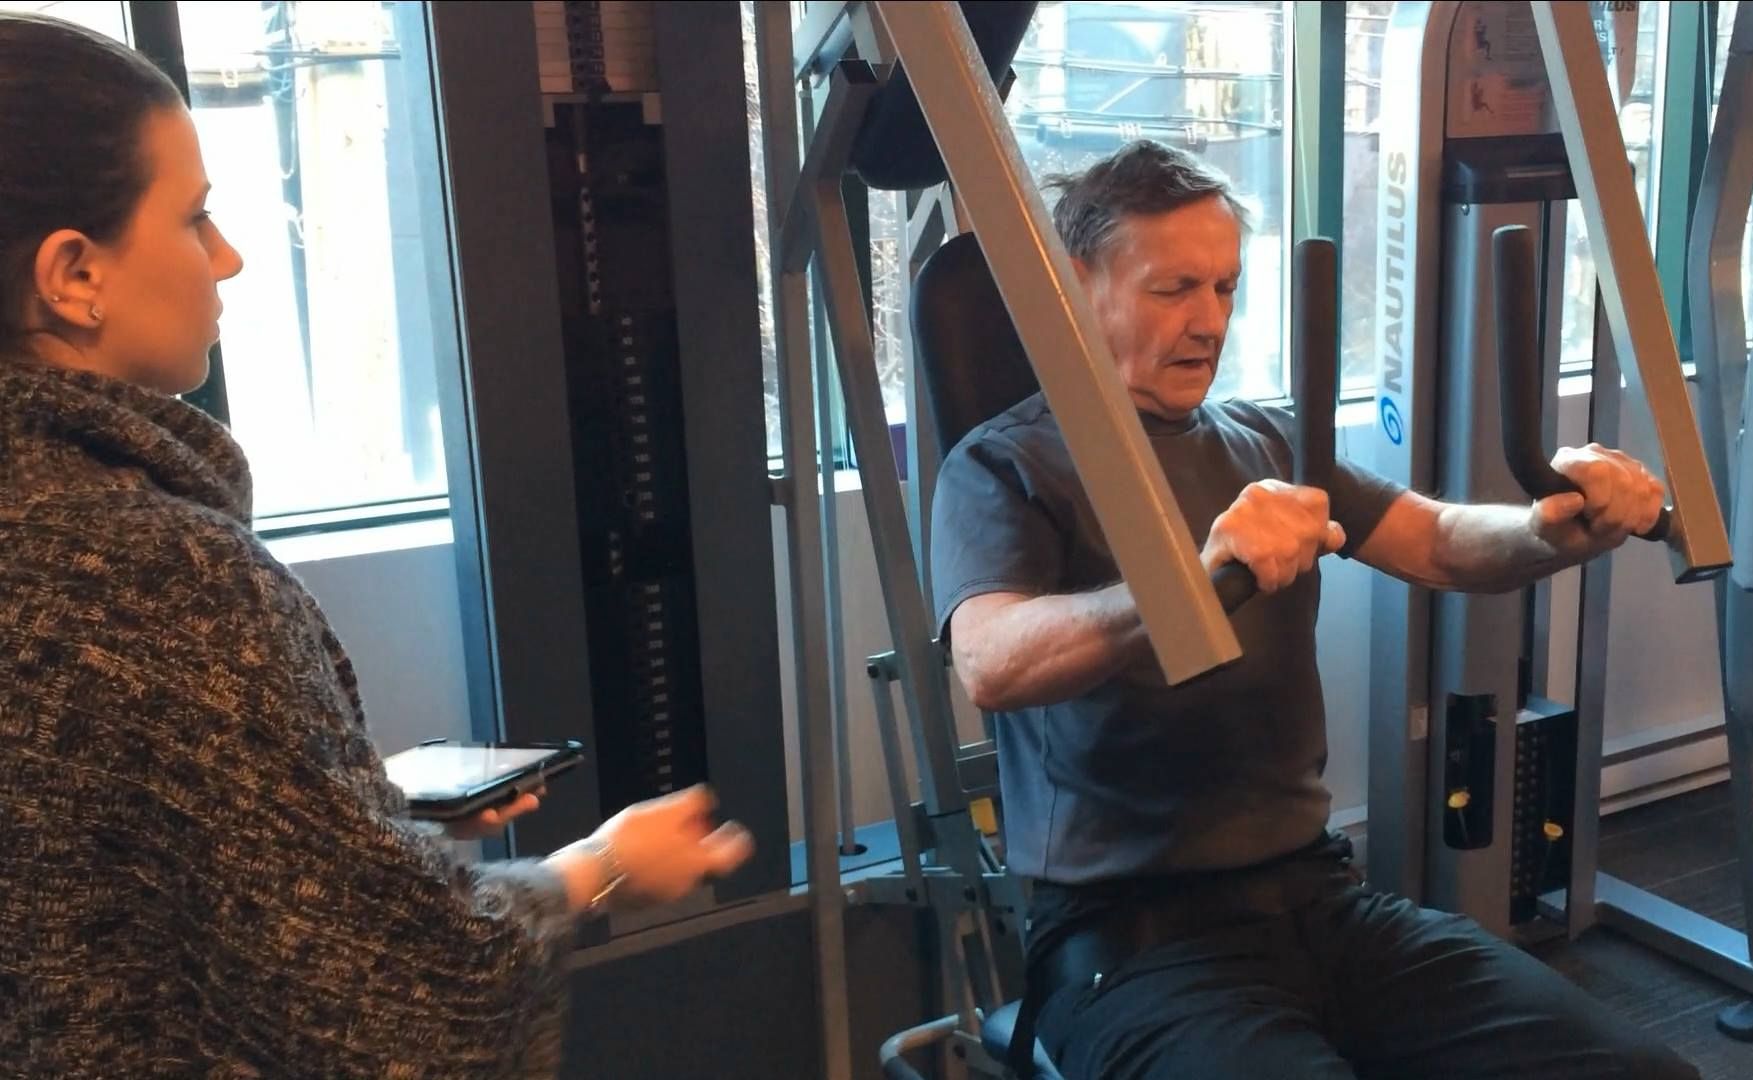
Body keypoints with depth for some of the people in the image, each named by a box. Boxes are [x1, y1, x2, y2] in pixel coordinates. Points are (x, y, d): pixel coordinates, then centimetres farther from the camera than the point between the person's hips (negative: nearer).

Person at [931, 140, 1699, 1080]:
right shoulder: (1004, 467, -5)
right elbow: (992, 667, -23)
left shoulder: (1264, 444, 15)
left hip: (1318, 893, 6)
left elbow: (1441, 544, 7)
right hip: (1132, 928, -5)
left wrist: (1560, 526, -15)